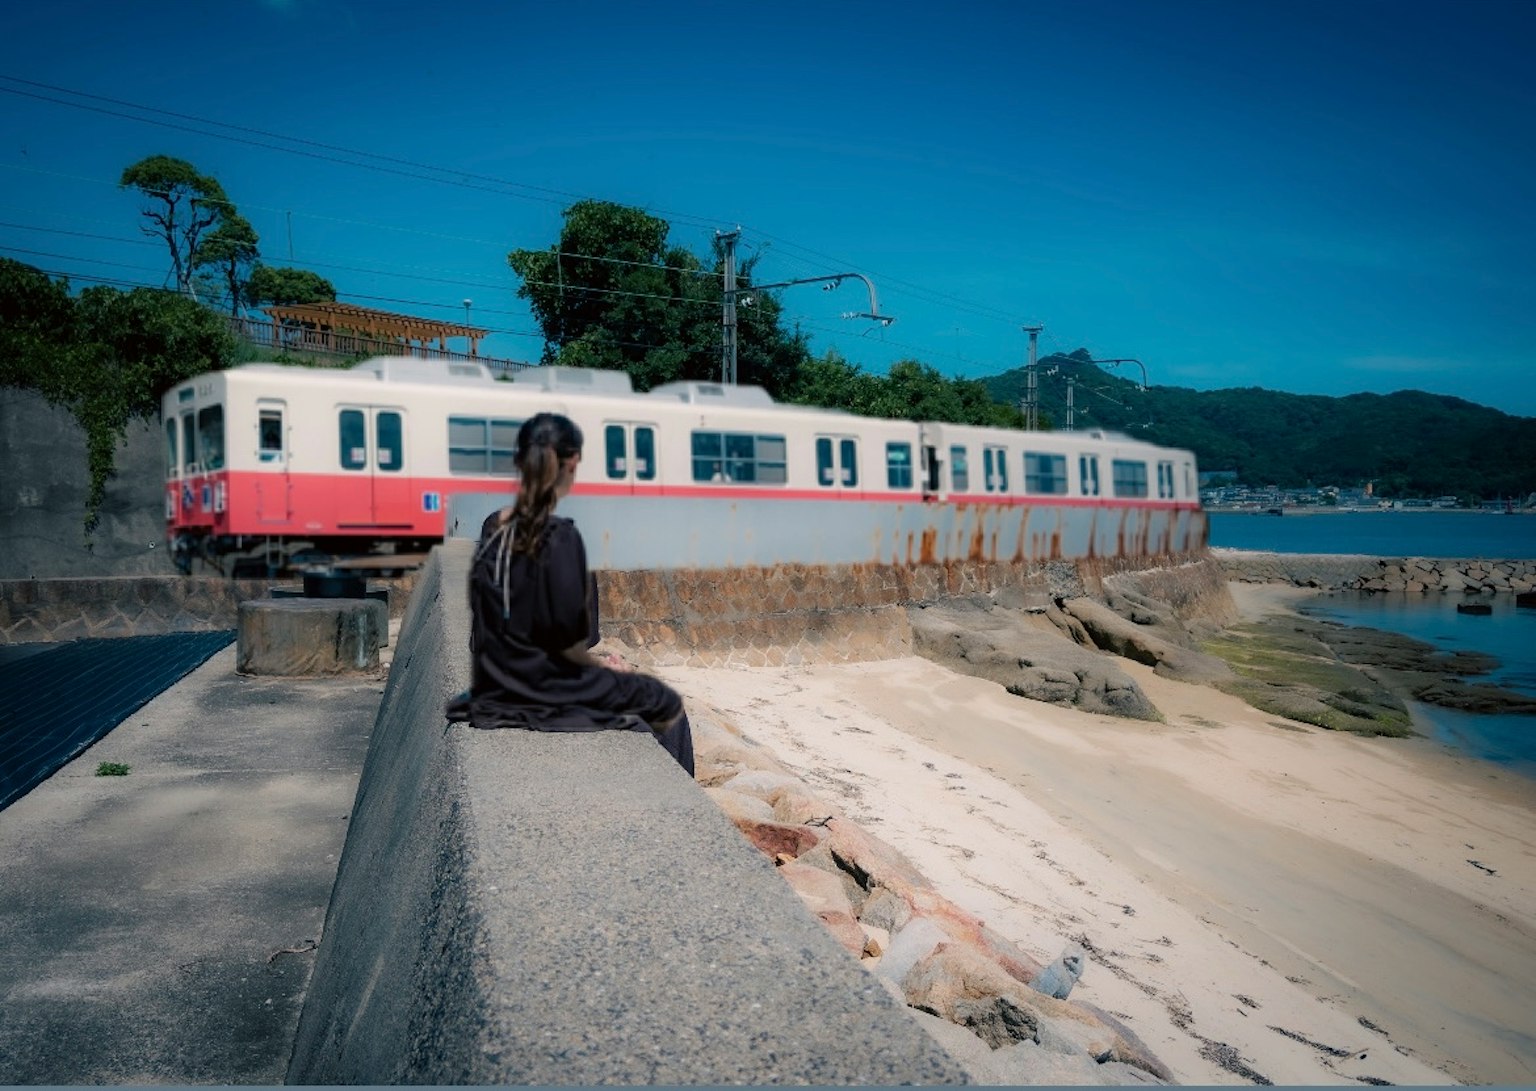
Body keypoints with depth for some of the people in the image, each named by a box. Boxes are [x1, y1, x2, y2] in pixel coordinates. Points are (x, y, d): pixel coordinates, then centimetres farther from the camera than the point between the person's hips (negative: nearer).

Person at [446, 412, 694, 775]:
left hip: (498, 681, 8)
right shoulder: (559, 537, -22)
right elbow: (566, 639, -23)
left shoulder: (493, 528, 1)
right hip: (541, 686, -8)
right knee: (668, 705, 10)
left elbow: (497, 623, 8)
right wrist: (604, 667, -2)